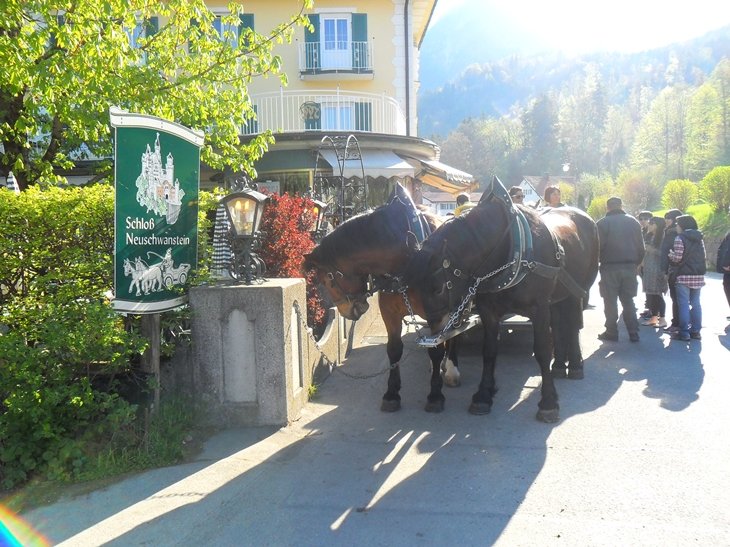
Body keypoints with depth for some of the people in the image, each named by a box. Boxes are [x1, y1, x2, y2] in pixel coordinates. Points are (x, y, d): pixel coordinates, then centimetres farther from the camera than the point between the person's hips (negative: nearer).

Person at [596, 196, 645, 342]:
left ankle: (611, 332, 5)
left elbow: (598, 247, -9)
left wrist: (598, 263, 4)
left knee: (610, 301, 3)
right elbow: (641, 247, 10)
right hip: (630, 267, 4)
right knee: (628, 300, 11)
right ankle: (633, 333, 9)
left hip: (610, 267, -4)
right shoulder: (633, 222, 9)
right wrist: (636, 264, 16)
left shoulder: (602, 223, -5)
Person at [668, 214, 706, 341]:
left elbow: (677, 258, -14)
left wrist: (670, 254, 5)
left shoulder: (680, 238, -9)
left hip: (684, 276, -6)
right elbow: (704, 257, 12)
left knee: (683, 304, -3)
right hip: (698, 275, 7)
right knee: (696, 303, 11)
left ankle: (684, 333, -3)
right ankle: (696, 331, 14)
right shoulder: (699, 239, 12)